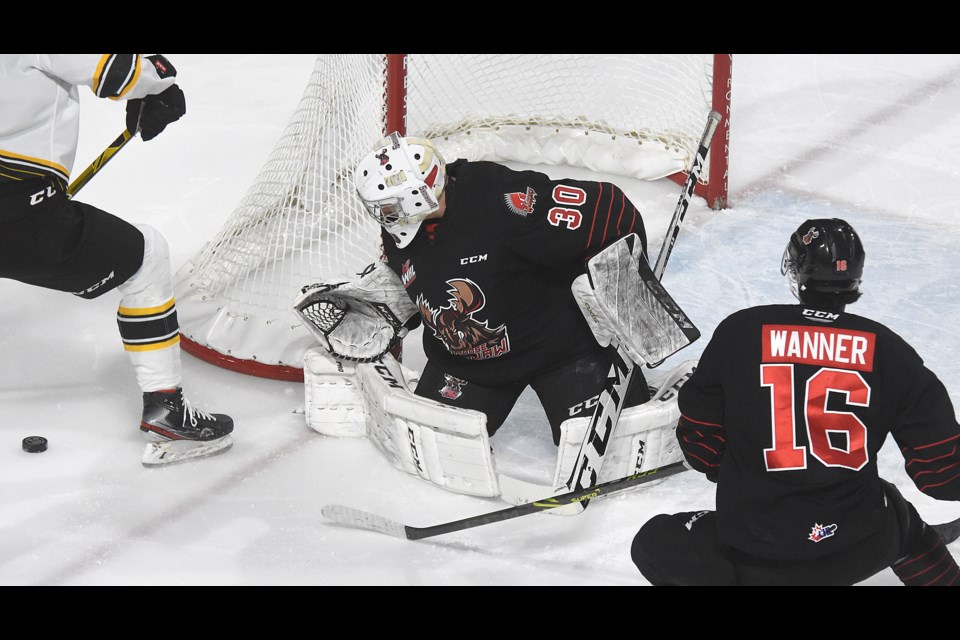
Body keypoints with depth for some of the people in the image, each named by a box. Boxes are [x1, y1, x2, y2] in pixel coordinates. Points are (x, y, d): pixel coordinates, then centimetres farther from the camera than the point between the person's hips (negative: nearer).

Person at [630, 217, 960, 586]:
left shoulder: (739, 331, -6)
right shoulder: (891, 351, -4)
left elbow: (700, 444, 2)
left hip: (755, 558, -3)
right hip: (861, 551, 3)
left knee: (655, 544, 21)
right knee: (901, 522, 37)